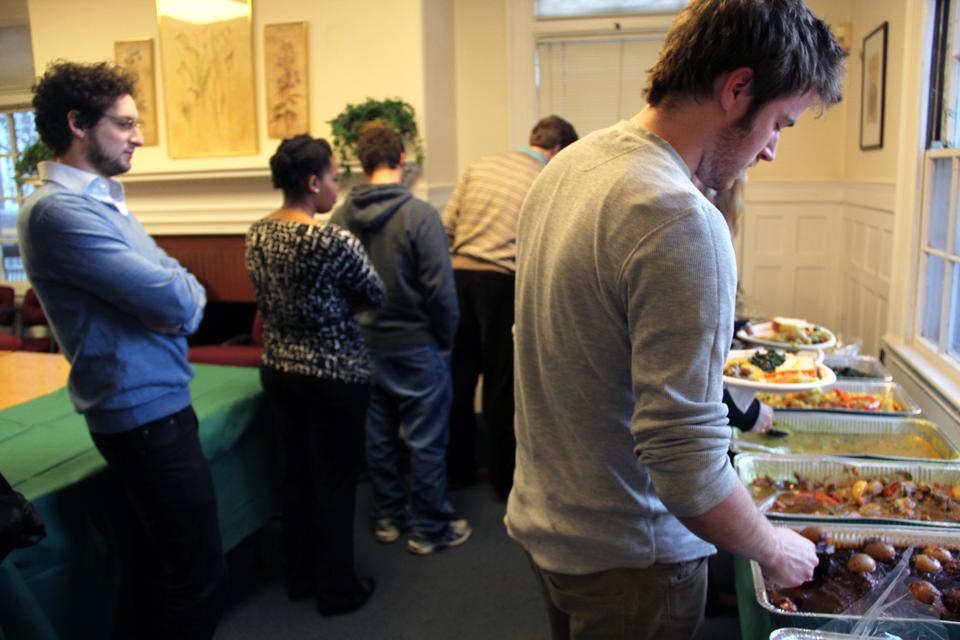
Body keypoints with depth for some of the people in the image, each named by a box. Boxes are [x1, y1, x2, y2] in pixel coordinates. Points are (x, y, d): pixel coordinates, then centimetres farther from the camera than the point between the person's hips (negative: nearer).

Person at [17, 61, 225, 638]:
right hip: (146, 414, -10)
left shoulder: (102, 200, 13)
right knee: (200, 580, 0)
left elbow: (177, 288, 11)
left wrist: (175, 298, -11)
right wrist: (182, 294, -3)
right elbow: (173, 298, -25)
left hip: (159, 404, 10)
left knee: (184, 569, 22)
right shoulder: (60, 210, -19)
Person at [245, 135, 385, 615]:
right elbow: (377, 296, -9)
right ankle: (336, 590, 22)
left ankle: (300, 576, 34)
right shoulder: (334, 241, -21)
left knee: (298, 472, 19)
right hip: (333, 376, -7)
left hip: (278, 370, 7)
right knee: (335, 482, 7)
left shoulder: (257, 234, 1)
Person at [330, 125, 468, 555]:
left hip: (362, 343, 5)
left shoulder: (341, 217, -4)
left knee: (378, 435, 17)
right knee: (426, 440, 8)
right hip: (415, 345, -5)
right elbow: (440, 289, -18)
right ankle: (429, 529, 19)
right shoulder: (419, 214, -18)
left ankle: (387, 518, 31)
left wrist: (354, 329, 13)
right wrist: (446, 339, -3)